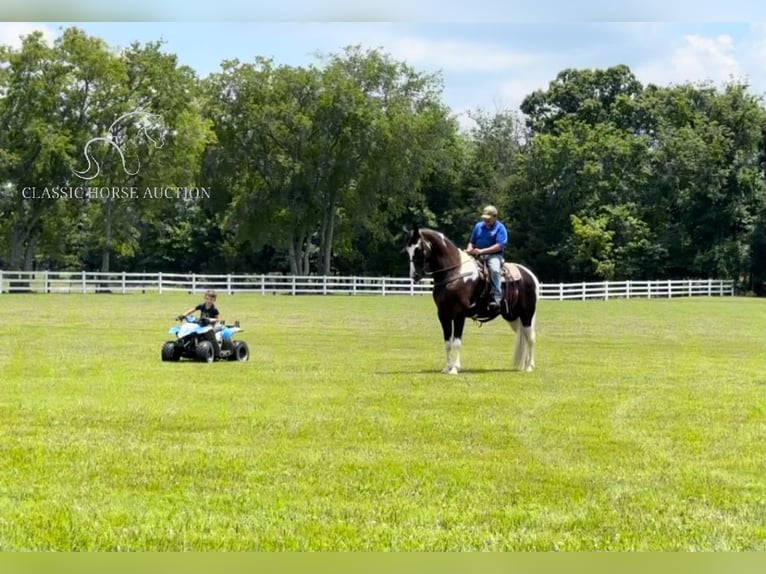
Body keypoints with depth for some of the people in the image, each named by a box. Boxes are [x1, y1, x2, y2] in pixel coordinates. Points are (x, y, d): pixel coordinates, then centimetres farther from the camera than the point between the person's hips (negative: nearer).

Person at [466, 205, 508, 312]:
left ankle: (496, 298, -37)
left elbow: (499, 246, -13)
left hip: (493, 255, -5)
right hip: (477, 256, 5)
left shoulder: (500, 228, -2)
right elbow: (471, 242, 20)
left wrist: (482, 251, -21)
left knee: (494, 269, -36)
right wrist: (469, 250, -5)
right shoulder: (479, 226, 14)